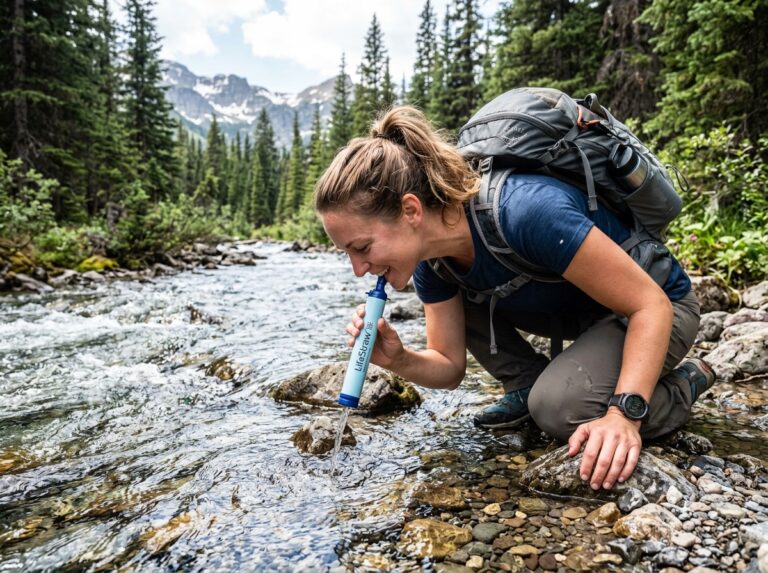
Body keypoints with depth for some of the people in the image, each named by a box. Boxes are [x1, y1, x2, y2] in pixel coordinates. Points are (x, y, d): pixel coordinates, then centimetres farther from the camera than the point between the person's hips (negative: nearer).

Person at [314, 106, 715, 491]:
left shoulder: (525, 211, -38)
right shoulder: (431, 260, -14)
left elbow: (651, 304, -29)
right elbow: (450, 367, -5)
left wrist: (623, 414, -38)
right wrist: (399, 360, -25)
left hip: (658, 309, -6)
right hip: (580, 311, 6)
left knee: (561, 408, -30)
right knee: (449, 294, -5)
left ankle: (685, 384, 0)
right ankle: (530, 386, 6)